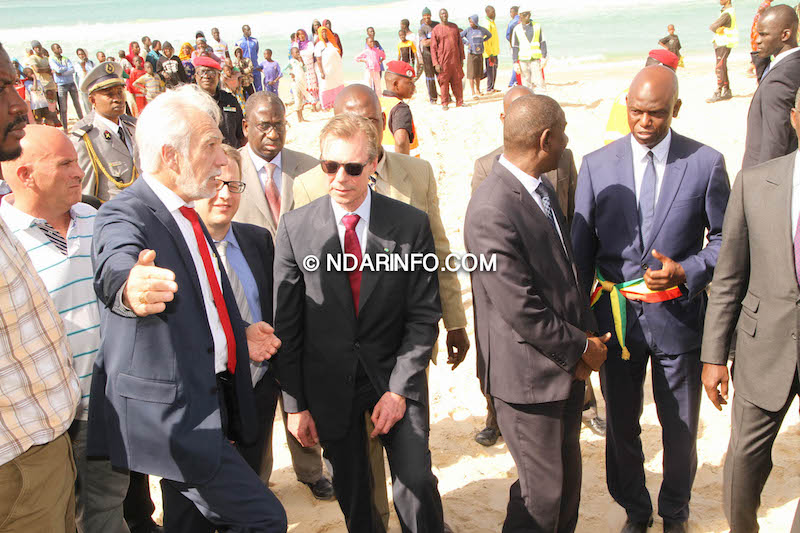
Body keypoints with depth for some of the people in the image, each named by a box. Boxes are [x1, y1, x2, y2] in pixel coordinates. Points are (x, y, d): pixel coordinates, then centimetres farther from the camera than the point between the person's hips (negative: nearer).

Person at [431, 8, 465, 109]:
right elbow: (433, 48, -3)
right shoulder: (436, 30, -1)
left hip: (455, 59, 3)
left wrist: (461, 58, 11)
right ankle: (444, 103, 8)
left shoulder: (454, 27, 11)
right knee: (444, 82, 0)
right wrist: (436, 64, -10)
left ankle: (459, 102, 12)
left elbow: (460, 43, 15)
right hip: (443, 61, -3)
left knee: (457, 81, 4)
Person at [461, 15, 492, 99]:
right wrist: (466, 43, -6)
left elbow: (489, 35, 21)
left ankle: (478, 90, 23)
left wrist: (482, 41, 10)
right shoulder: (468, 30, -6)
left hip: (480, 54, 3)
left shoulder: (482, 29, 3)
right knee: (472, 74, -5)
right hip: (471, 55, -3)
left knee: (478, 74, 10)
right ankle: (473, 93, -3)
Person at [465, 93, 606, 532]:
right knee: (543, 492, 7)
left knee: (568, 480, 23)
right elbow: (521, 310, -25)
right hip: (530, 377, -9)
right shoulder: (492, 212, -26)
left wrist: (586, 336, 2)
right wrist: (580, 348, -11)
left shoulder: (539, 187, 5)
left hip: (567, 364, 9)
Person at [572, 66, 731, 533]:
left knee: (681, 427, 14)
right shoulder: (597, 164, -2)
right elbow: (581, 247, 1)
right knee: (621, 425, 15)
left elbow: (725, 239, 2)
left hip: (678, 316, -1)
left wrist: (686, 272, -16)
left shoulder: (706, 163, -6)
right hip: (615, 315, 1)